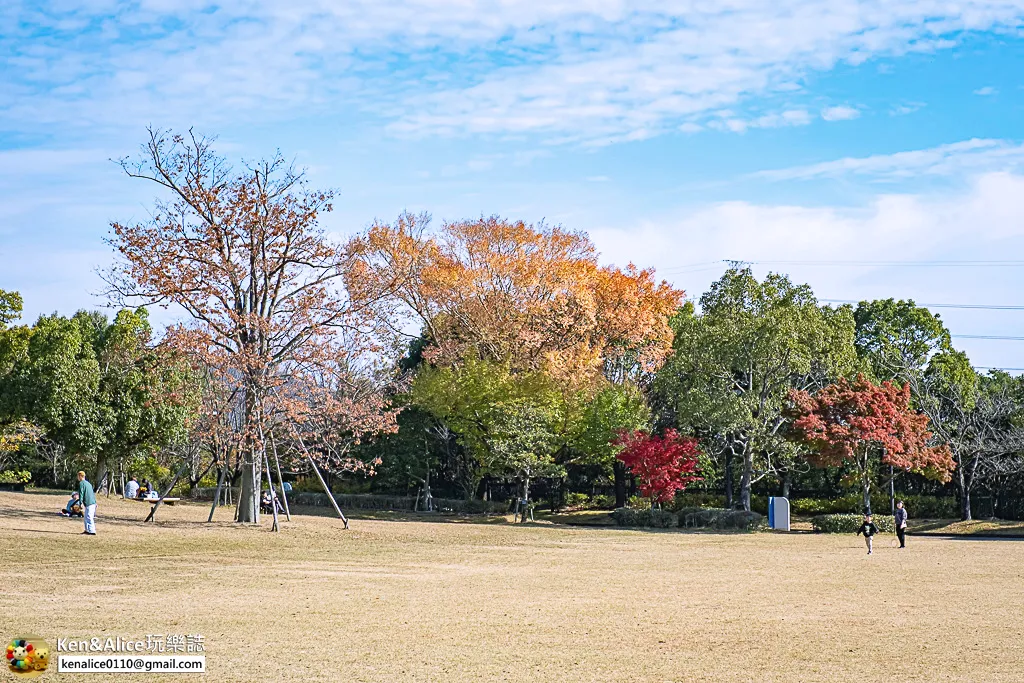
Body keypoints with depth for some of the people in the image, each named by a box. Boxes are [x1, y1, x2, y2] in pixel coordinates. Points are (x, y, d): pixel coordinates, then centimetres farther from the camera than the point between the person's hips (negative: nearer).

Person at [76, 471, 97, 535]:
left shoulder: (81, 483, -4)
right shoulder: (88, 483, 23)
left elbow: (81, 493, -13)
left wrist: (81, 503, -17)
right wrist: (95, 502, 24)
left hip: (88, 503, -9)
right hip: (93, 502, 9)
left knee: (89, 517, -8)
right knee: (87, 517, 19)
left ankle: (92, 531, -12)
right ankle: (87, 530, 25)